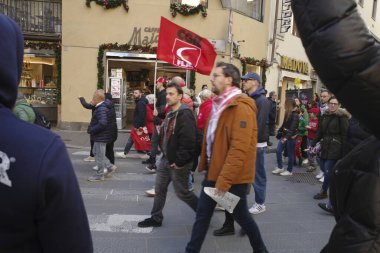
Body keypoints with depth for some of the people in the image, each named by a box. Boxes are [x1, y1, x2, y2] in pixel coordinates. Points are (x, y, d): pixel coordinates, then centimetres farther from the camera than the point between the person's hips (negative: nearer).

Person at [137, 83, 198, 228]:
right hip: (166, 159, 9)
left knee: (182, 193, 5)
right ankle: (156, 218, 29)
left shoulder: (185, 114, -21)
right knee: (159, 189, 15)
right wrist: (164, 153, 15)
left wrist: (180, 162, -23)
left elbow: (188, 141, -27)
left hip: (178, 162, -9)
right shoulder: (170, 114, 11)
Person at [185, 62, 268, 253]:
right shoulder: (220, 105, 10)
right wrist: (207, 165, 15)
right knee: (203, 213, 12)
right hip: (214, 171, 8)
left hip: (233, 177, -8)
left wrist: (225, 179, -25)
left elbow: (239, 149, -26)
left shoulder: (241, 107, -20)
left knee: (240, 215, 11)